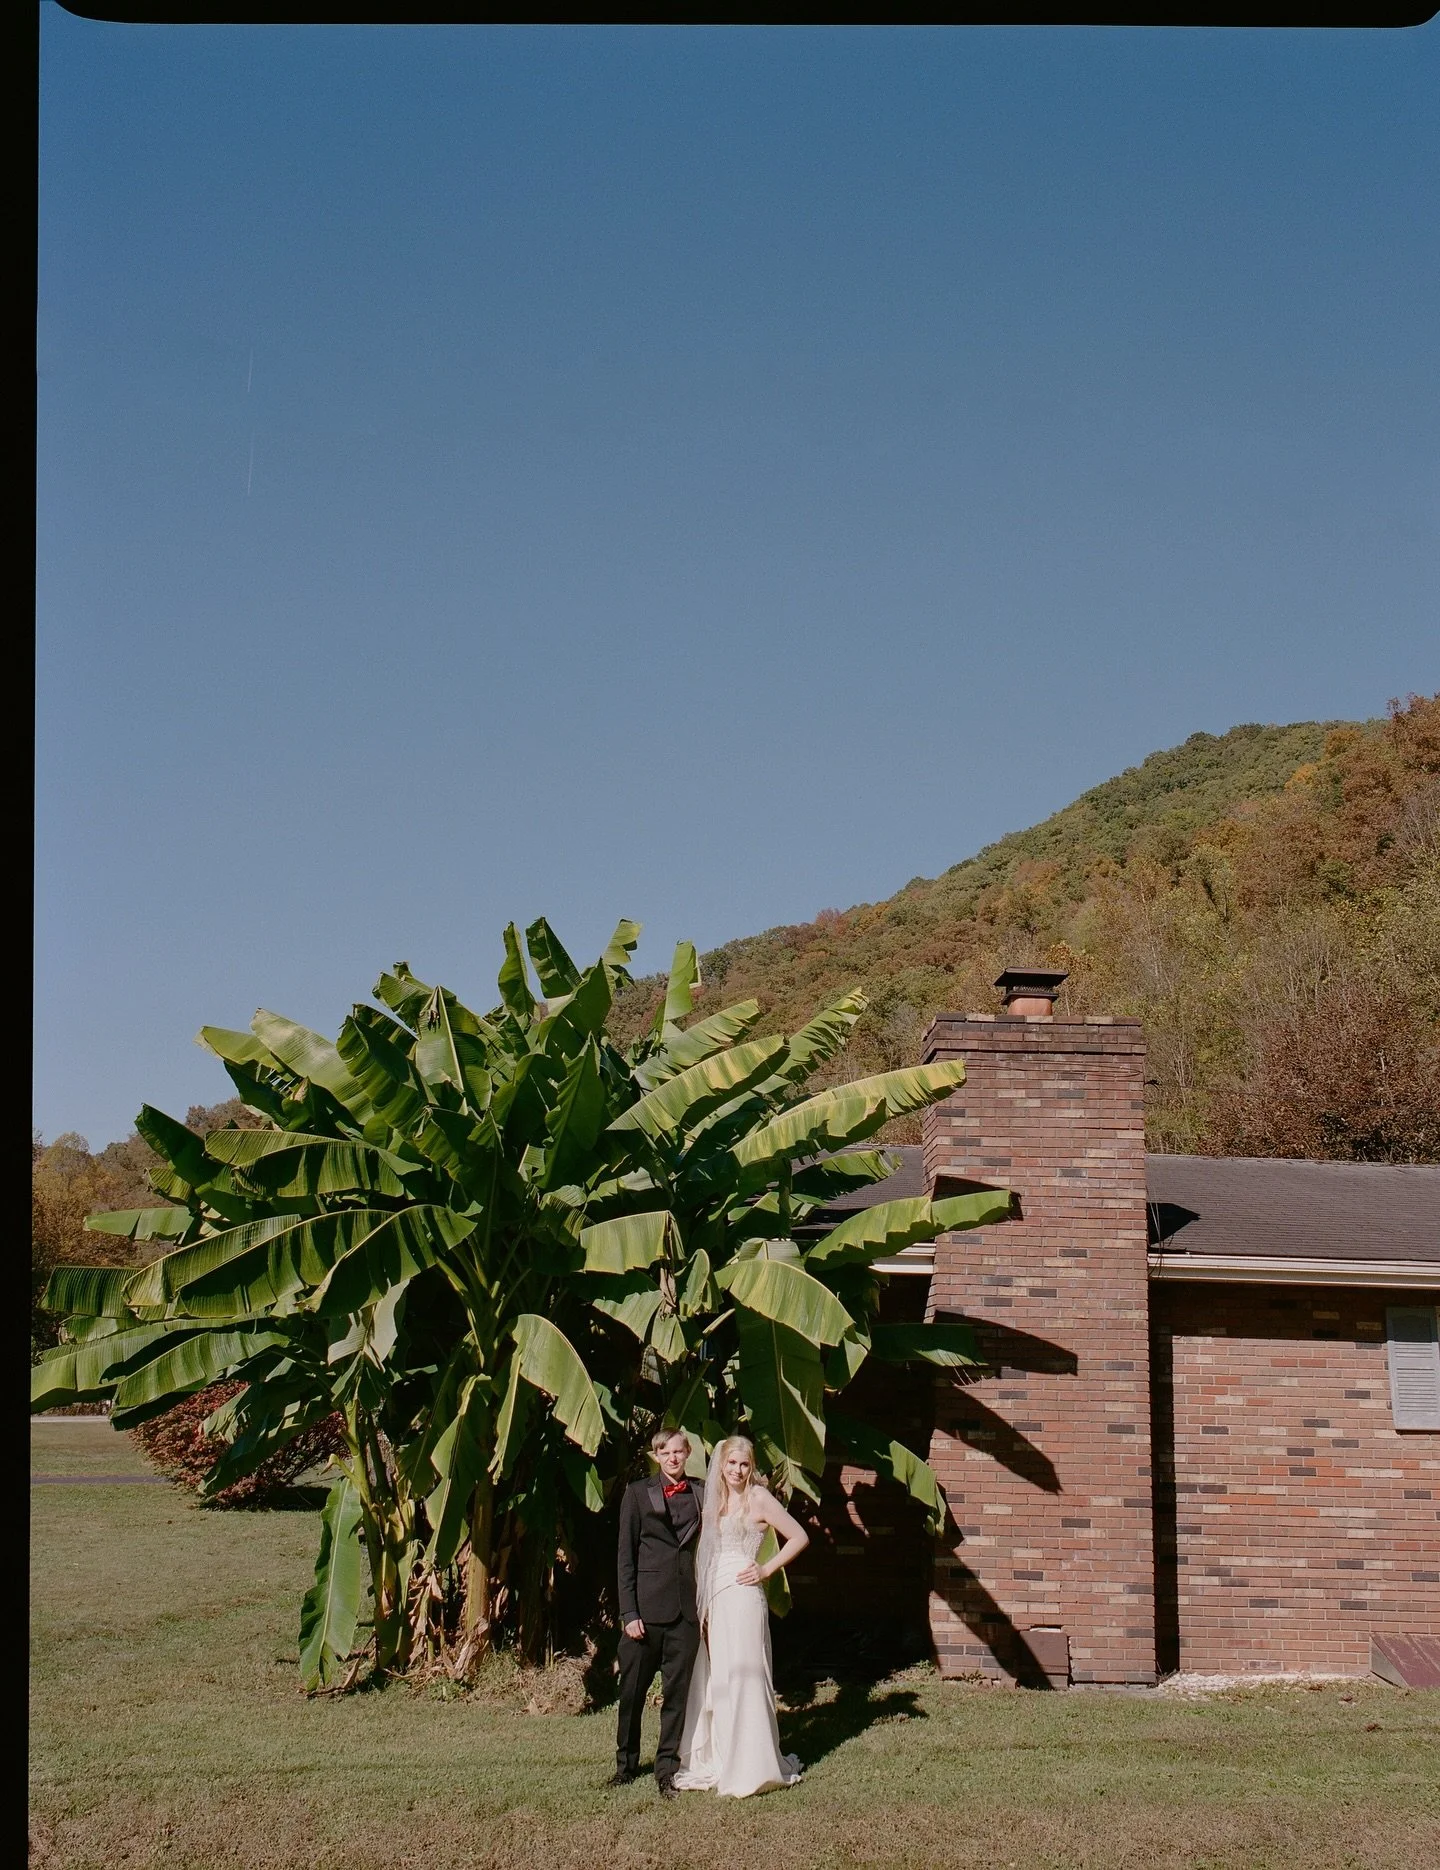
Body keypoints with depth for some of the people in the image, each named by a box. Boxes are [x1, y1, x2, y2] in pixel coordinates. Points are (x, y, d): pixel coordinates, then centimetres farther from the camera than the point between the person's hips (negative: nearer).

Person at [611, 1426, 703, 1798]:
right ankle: (626, 1764, 24)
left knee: (677, 1692, 6)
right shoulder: (638, 1493, 2)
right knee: (632, 1690, 7)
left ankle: (667, 1768, 17)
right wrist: (628, 1612, -7)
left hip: (686, 1610, 2)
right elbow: (626, 1556, -1)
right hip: (647, 1607, -2)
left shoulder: (699, 1496, 9)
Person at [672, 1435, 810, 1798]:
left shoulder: (758, 1498, -4)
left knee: (741, 1679, -5)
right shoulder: (715, 1500, 14)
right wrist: (701, 1602, 8)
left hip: (741, 1597, -7)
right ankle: (713, 1764, 17)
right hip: (711, 1600, 7)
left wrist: (767, 1570, -7)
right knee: (710, 1681, 9)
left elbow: (799, 1537, -6)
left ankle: (749, 1769, 3)